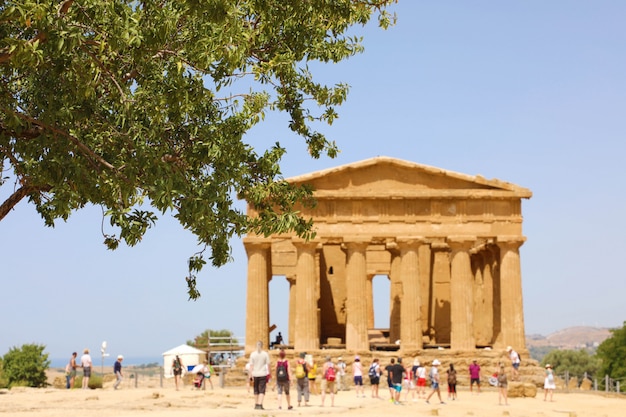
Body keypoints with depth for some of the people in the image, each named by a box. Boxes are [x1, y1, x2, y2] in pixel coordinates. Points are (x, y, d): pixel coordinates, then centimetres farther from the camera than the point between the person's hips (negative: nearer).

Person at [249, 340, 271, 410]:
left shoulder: (252, 354, 0)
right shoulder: (265, 354, -2)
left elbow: (251, 366, -2)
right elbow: (268, 365, -2)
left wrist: (251, 376, 0)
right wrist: (270, 374, 8)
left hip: (255, 374, 2)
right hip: (263, 374, -2)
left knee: (256, 390, 13)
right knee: (262, 390, -1)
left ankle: (256, 405, 19)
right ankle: (260, 404, -12)